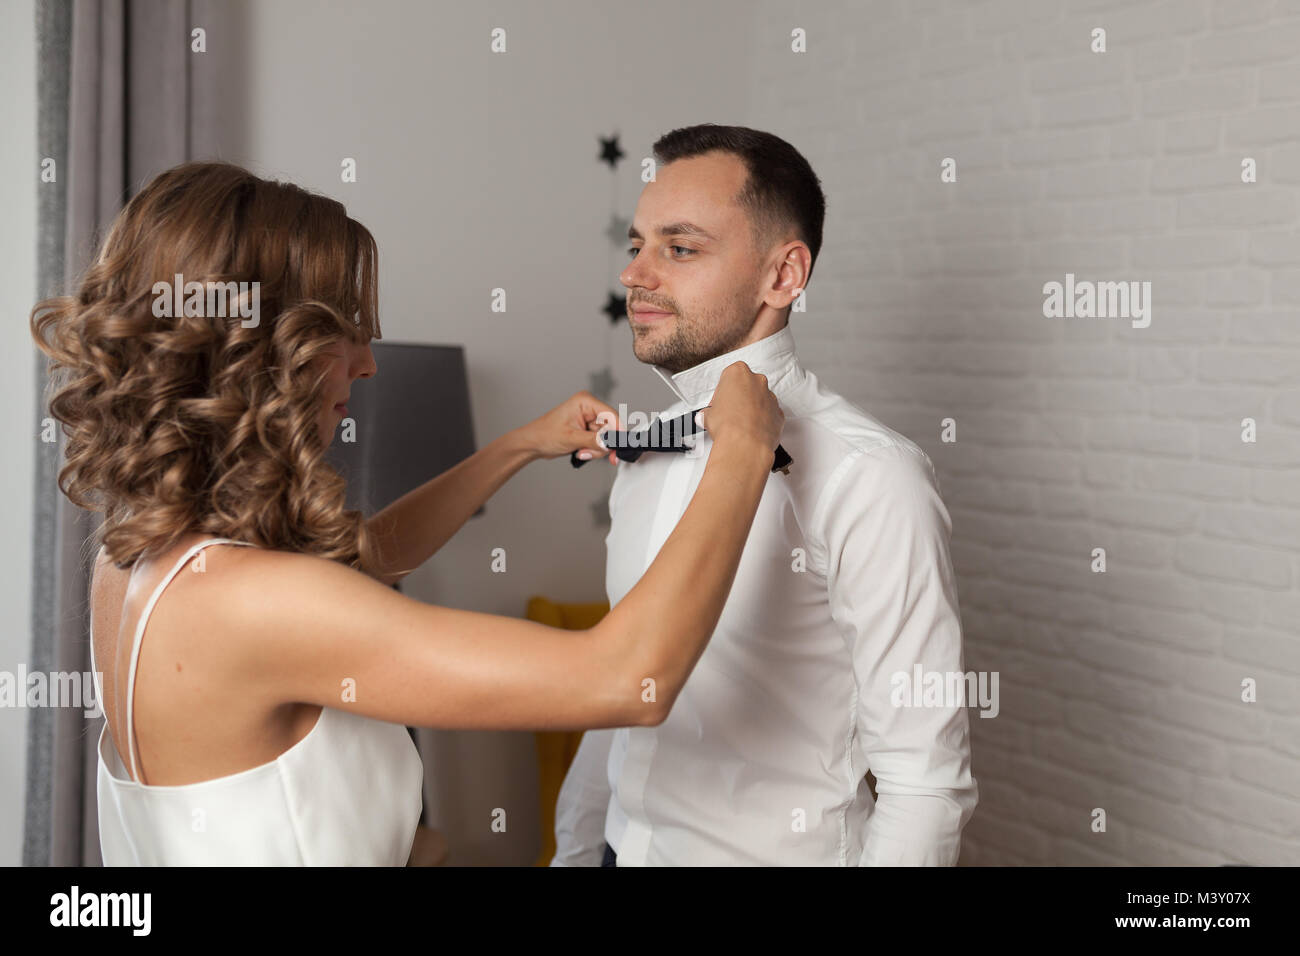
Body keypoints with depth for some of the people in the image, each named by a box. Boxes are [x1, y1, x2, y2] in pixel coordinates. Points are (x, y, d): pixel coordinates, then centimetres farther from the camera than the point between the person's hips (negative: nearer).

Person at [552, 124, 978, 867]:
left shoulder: (867, 477, -22)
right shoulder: (645, 455, 2)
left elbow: (926, 785, -22)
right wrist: (576, 851, 12)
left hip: (777, 850, -6)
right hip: (628, 847, 6)